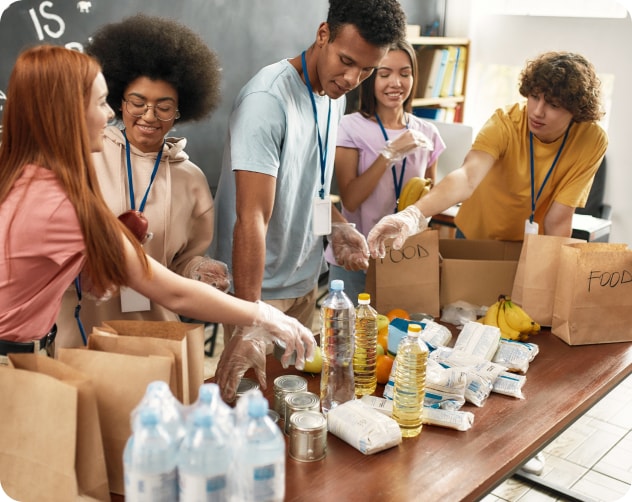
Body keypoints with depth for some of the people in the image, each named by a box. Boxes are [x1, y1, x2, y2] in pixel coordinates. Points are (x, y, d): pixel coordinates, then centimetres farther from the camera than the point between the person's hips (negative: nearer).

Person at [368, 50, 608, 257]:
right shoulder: (505, 123, -26)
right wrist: (413, 214, -61)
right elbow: (467, 177, -45)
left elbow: (558, 221, -19)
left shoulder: (592, 141, -21)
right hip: (475, 238, -1)